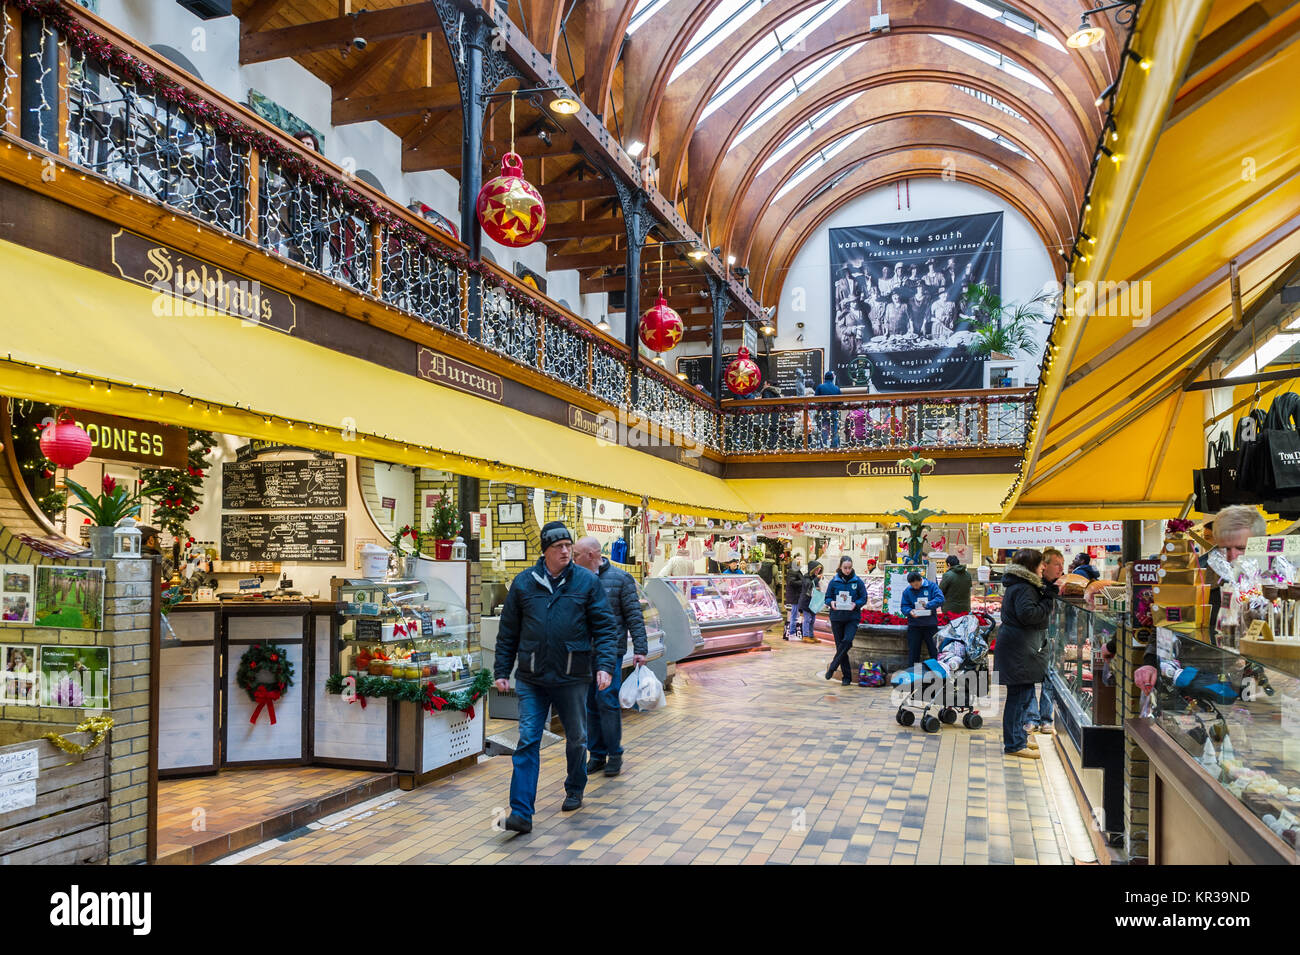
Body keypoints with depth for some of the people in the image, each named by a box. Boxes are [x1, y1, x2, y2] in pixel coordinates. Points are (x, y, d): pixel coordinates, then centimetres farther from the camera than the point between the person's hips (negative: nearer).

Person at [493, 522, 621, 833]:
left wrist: (605, 665, -13)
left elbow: (605, 628, -1)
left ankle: (575, 790, 40)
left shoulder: (587, 582, -2)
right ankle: (521, 812, -2)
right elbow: (508, 631, 8)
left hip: (572, 678, 0)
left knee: (576, 738, 16)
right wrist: (502, 671, 5)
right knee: (527, 741, -5)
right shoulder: (523, 583, 2)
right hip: (530, 679, 0)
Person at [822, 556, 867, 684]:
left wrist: (855, 604, -15)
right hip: (837, 618, 1)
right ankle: (847, 676, 13)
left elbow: (864, 598, 4)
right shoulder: (834, 581, 2)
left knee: (847, 641, -22)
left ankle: (832, 667, -6)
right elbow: (827, 598, 8)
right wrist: (831, 603, -14)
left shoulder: (858, 581, 0)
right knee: (840, 644, 3)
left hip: (852, 617, -1)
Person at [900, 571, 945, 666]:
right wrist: (909, 611, -18)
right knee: (913, 651, 7)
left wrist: (927, 605, -23)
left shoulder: (931, 586, -3)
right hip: (914, 625, 2)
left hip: (930, 625, -1)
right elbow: (903, 606, 4)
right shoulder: (907, 591, 3)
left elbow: (940, 599, -13)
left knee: (935, 651, 5)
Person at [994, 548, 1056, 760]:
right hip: (1019, 651, -11)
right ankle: (1014, 744, 0)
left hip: (1021, 650, 11)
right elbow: (1028, 614, -26)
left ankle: (1018, 736, 29)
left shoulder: (1020, 586, 17)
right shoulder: (1023, 589, -16)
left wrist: (1045, 594, 4)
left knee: (1023, 694, 18)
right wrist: (1048, 602, -15)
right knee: (1019, 695, -6)